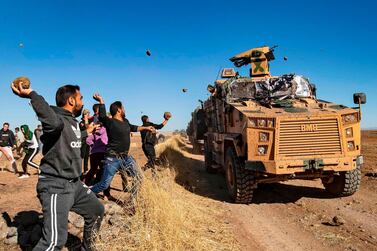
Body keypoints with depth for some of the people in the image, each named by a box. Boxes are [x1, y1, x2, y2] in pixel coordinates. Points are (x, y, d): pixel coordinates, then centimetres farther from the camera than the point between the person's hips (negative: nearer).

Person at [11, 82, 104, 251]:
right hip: (55, 186, -10)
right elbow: (54, 123, -46)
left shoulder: (73, 121, 11)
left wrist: (87, 132, 46)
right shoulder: (57, 119, -18)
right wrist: (32, 94, -44)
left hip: (75, 184, 10)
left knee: (97, 211, 23)